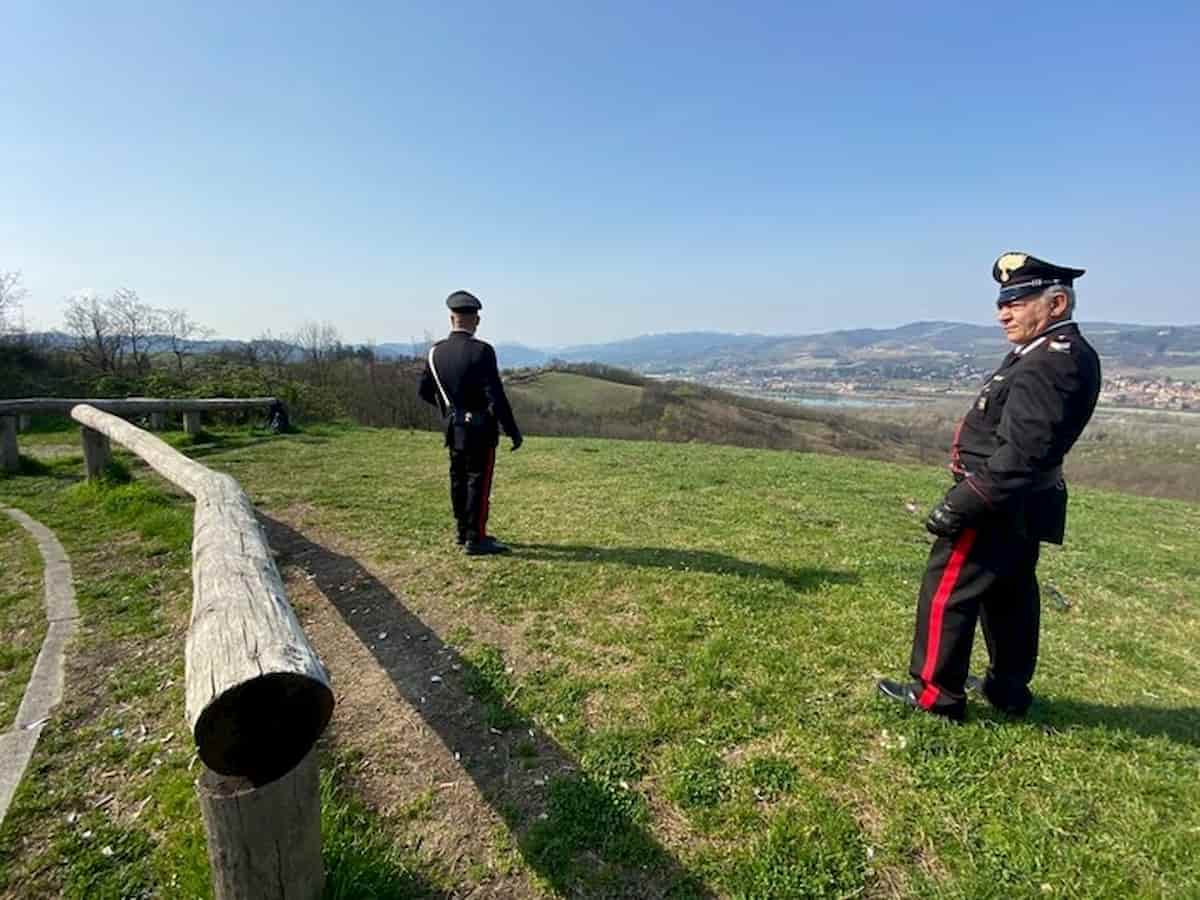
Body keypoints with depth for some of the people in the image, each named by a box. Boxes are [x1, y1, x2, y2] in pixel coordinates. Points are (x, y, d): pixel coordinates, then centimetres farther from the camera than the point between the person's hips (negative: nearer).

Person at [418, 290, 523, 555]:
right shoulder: (481, 351, -18)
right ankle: (475, 539, 6)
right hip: (480, 429, -6)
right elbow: (495, 396, -21)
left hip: (454, 428, 6)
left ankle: (464, 532, 28)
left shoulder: (435, 352, 1)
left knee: (459, 480, 15)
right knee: (479, 482, 1)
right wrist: (512, 430, -13)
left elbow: (424, 391, 8)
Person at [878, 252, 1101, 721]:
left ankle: (935, 694, 13)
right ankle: (1009, 689, 34)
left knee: (946, 592, 0)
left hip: (996, 506, -10)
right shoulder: (1059, 353, 11)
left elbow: (1021, 454, -28)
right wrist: (968, 498, 17)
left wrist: (959, 505, -25)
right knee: (1010, 597, 19)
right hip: (1021, 507, 10)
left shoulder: (1051, 363, -22)